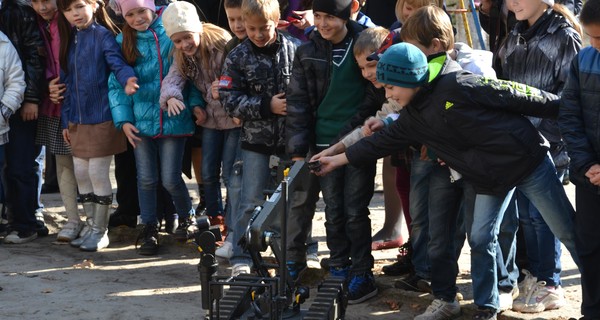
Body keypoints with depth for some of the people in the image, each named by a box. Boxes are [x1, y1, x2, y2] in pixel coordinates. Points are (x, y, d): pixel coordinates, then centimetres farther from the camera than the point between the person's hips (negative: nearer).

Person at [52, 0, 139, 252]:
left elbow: (116, 61, -24)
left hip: (101, 118, -7)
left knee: (98, 174, -1)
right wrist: (66, 120, 13)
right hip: (78, 120, 7)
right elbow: (68, 82, 14)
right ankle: (91, 226, 26)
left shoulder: (103, 35, -9)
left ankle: (101, 231, 12)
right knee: (81, 174, 12)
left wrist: (127, 78, -46)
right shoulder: (70, 40, 10)